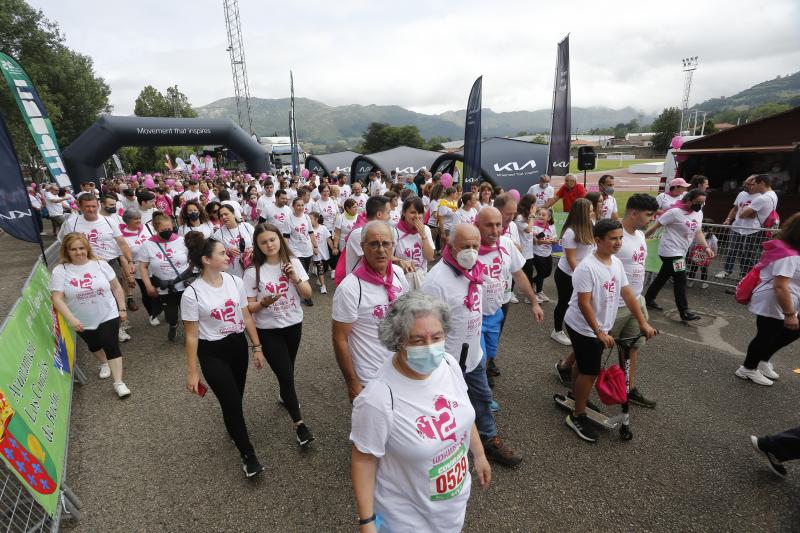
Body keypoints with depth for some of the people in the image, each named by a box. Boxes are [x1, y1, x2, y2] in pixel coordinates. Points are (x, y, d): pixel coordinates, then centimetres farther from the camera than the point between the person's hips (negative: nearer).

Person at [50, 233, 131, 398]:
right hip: (83, 322, 2)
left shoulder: (100, 264, -7)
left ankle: (119, 383, -3)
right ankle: (104, 364, 52)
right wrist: (71, 319, -25)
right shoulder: (60, 271, -11)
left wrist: (122, 308, 1)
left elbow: (116, 287, 0)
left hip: (108, 316, -1)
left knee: (111, 346, -7)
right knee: (94, 345, 23)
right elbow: (57, 298, -14)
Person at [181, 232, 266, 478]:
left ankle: (234, 429, 50)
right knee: (232, 403, -1)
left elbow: (246, 317, 4)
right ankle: (248, 455, 18)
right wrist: (192, 372, -7)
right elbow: (191, 336, -11)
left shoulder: (235, 281, -6)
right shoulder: (192, 293, -18)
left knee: (236, 399, 19)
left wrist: (257, 347, 6)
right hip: (213, 353, -4)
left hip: (238, 346, 5)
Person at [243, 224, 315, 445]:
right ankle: (299, 423, 13)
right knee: (286, 374, -4)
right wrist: (264, 303, -29)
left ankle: (285, 397, 51)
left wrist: (295, 278, -21)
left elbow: (308, 294, -5)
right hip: (268, 330, -3)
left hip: (294, 325, 3)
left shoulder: (293, 262, -6)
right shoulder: (253, 271, -13)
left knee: (287, 369, 19)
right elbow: (249, 307, -9)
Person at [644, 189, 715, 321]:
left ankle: (648, 300, 29)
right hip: (670, 251, -8)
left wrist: (706, 247, -3)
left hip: (680, 252, 8)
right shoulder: (675, 212, -18)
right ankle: (684, 312, -1)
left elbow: (698, 232, 10)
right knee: (680, 281, -7)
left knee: (663, 277, 16)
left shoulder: (699, 213, 7)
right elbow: (656, 226, -13)